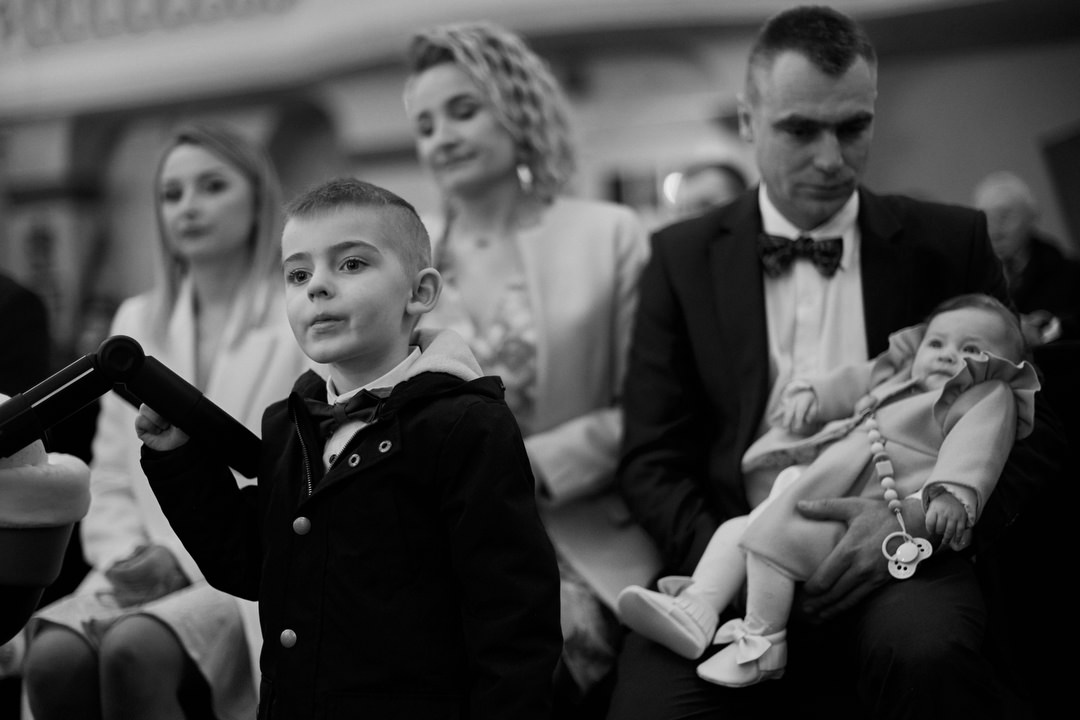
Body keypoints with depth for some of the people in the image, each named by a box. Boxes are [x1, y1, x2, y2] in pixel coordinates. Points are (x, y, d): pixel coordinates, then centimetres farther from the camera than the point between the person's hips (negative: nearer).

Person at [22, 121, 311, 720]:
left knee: (136, 650, -34)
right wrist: (126, 556, -3)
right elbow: (109, 480, 19)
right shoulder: (136, 323, 20)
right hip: (144, 576, 4)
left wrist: (185, 561, -12)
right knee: (54, 658, -29)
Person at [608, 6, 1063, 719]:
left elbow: (1033, 433, 8)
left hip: (897, 564, 0)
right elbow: (652, 458, 8)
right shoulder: (683, 257, 11)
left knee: (925, 650, -35)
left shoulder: (950, 241, 10)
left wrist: (926, 517, -12)